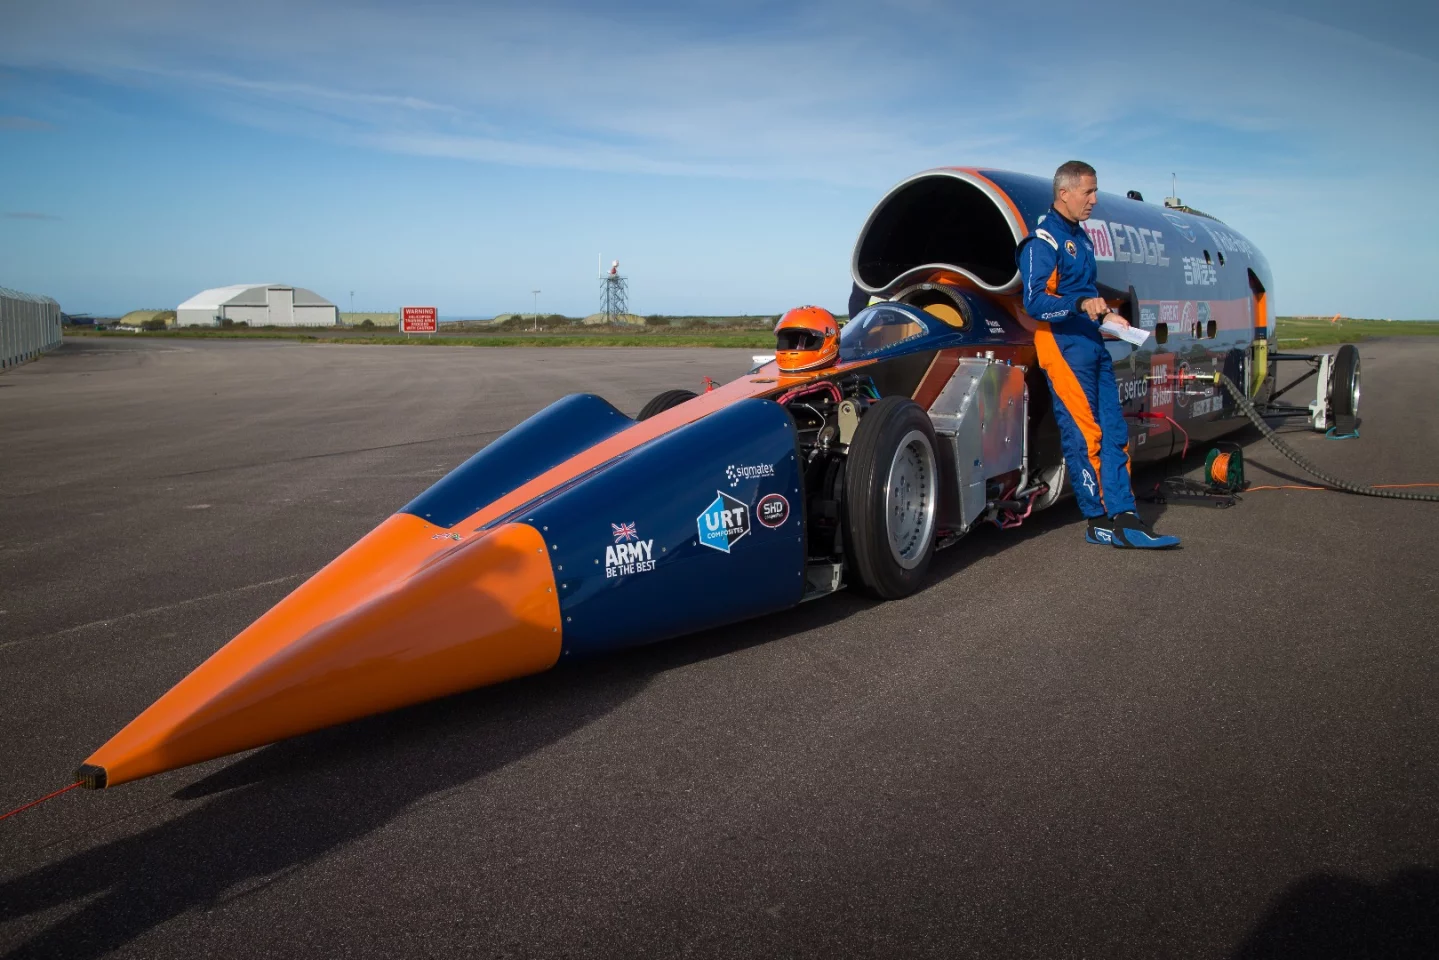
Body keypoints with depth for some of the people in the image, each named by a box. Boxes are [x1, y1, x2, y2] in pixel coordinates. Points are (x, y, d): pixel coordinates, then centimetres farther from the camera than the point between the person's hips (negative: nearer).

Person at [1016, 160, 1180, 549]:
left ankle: (1123, 515, 8)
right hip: (1063, 345, -10)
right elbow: (1034, 301, -19)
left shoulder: (1081, 237, 21)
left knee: (1114, 431, 6)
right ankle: (1099, 521, 1)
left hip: (1092, 343, 10)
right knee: (1084, 434, -7)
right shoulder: (1043, 240, -10)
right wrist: (1081, 305, -31)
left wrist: (1106, 313, 15)